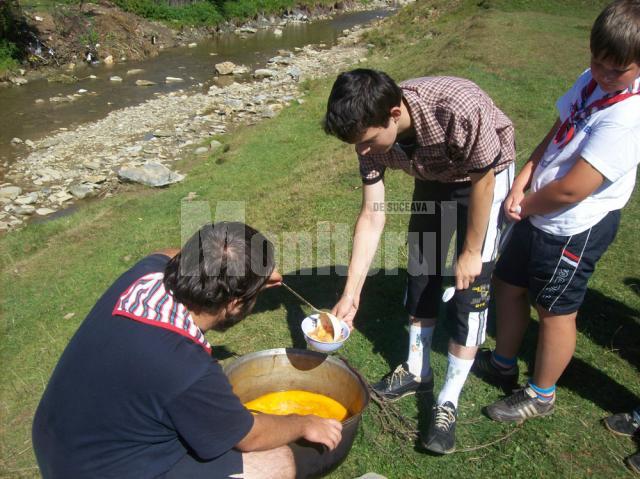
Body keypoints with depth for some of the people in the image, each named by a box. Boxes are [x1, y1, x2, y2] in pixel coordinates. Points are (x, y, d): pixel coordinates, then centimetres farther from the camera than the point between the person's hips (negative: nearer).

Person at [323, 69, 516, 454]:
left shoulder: (459, 108, -41)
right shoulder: (372, 134, -23)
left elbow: (482, 181, -24)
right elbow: (372, 217, -18)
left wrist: (471, 253, -16)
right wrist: (351, 293, -19)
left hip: (487, 174, -5)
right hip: (434, 177, 5)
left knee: (470, 288, -8)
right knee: (421, 272, 9)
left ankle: (449, 402, 6)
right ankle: (417, 370, 28)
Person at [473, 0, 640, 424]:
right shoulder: (592, 81, 0)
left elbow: (571, 189, -28)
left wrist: (525, 206, -10)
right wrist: (522, 181, -7)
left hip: (575, 228, -9)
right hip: (538, 213, 9)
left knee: (555, 310, 9)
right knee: (508, 283, 20)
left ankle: (542, 395, 34)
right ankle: (503, 362, 44)